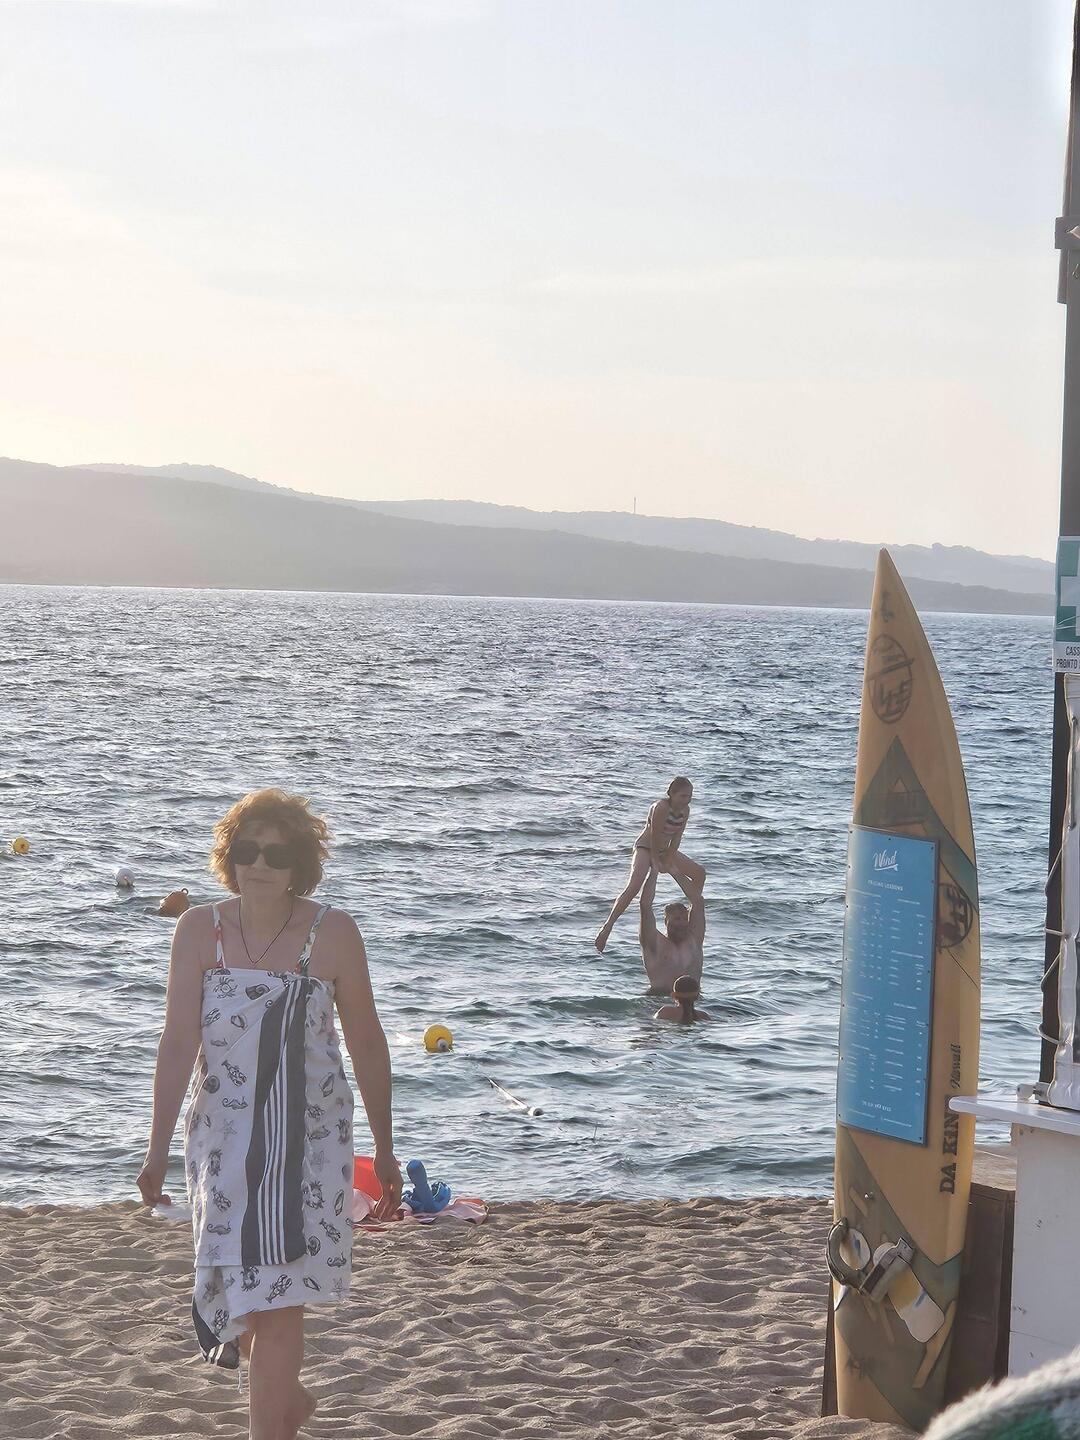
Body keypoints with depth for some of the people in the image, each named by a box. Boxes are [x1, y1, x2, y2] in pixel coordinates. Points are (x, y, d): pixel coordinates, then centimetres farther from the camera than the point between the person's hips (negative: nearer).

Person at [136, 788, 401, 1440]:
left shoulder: (332, 933, -8)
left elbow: (368, 1046, 0)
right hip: (225, 1135, 2)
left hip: (308, 1139, -2)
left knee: (276, 1296, -10)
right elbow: (179, 1042, -10)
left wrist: (385, 1151, 5)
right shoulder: (200, 931, -5)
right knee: (241, 1287, 13)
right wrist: (159, 1148, -16)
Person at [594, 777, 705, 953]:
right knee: (634, 886, -30)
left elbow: (677, 837, -5)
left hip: (665, 850, 8)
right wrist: (656, 862, -20)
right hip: (645, 848, -8)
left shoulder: (685, 810, -6)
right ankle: (608, 926, -33)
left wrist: (668, 861, -10)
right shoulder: (661, 808, -29)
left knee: (699, 873, 11)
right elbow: (655, 835, -25)